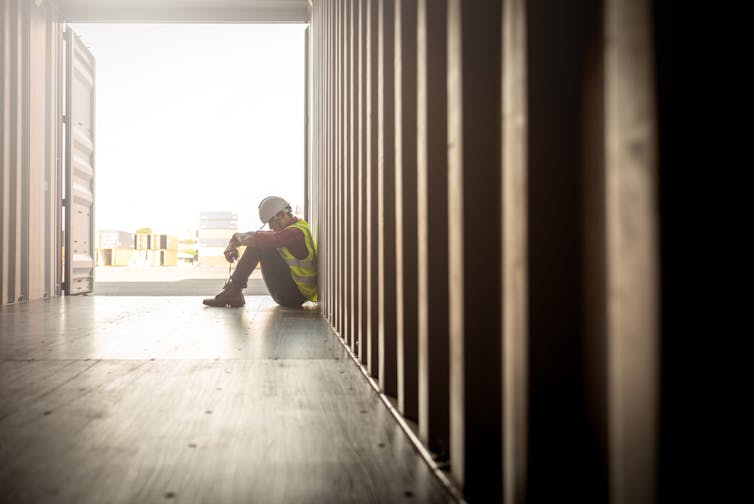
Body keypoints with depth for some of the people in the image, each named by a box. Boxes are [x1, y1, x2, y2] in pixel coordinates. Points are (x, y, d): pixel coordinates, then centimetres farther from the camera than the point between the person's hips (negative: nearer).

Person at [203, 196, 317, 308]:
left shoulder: (296, 232, -21)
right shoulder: (291, 228, 11)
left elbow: (257, 238, -29)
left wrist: (238, 237, -8)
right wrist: (232, 245, -7)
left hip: (294, 295, -10)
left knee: (258, 245, -16)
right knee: (256, 244, 11)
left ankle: (233, 291, -10)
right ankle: (233, 292, 3)